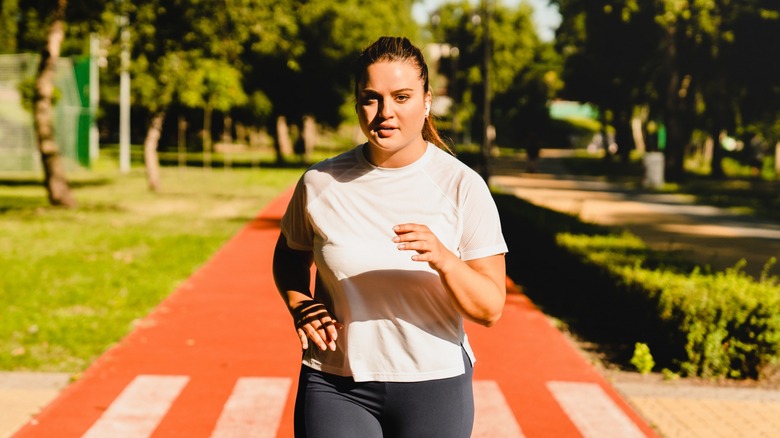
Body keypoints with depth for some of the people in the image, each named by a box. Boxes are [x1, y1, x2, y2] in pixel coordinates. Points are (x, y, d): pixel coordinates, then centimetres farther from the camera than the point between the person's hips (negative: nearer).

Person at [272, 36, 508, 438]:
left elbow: (490, 309, -10)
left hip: (433, 388, 0)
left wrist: (442, 259, -28)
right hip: (335, 388, 1)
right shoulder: (320, 183, -3)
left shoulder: (463, 187, -8)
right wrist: (300, 307, -4)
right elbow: (289, 256, 16)